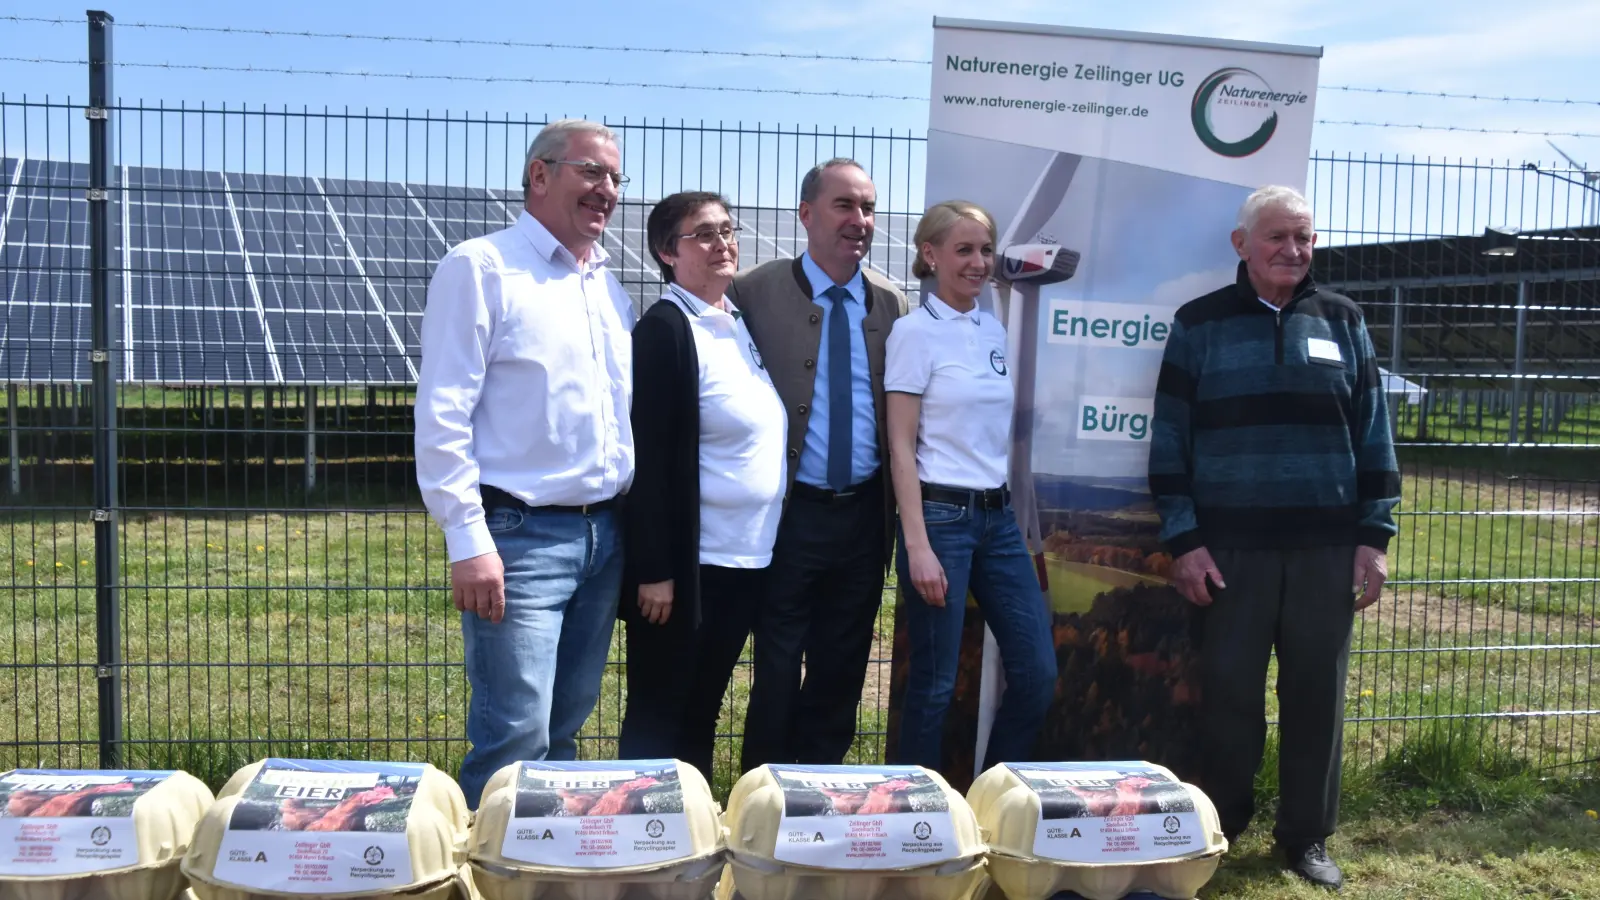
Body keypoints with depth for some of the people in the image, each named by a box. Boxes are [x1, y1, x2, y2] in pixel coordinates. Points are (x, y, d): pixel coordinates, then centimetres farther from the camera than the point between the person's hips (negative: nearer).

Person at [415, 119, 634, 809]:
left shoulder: (608, 286, 15)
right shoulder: (481, 268, -6)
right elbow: (442, 414, -11)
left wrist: (629, 519, 12)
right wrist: (467, 540, -16)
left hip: (604, 536, 7)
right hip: (521, 536, -7)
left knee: (565, 726, 15)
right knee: (515, 737, -8)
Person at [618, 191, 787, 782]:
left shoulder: (742, 323, 11)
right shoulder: (663, 330, -12)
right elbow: (648, 458, -16)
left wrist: (766, 547, 11)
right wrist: (654, 570, -19)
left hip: (748, 560, 7)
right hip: (687, 565, -7)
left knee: (703, 712, 17)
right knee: (657, 720, 5)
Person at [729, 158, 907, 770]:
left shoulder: (892, 305, 6)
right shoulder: (755, 293, -5)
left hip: (865, 514, 4)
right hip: (791, 513, -3)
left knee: (841, 672, 15)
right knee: (777, 671, 6)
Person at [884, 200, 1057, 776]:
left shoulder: (994, 332, 12)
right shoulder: (916, 331, -7)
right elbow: (901, 448, -10)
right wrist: (918, 546, -16)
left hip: (999, 517, 7)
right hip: (941, 515, -7)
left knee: (1038, 673, 7)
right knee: (934, 685, 1)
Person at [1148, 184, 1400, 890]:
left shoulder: (1342, 321, 9)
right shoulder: (1200, 323, 3)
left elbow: (1372, 434, 9)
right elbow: (1169, 438, 1)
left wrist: (1375, 536, 3)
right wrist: (1183, 539, -5)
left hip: (1328, 547, 2)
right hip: (1232, 546, -2)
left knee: (1316, 693, 8)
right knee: (1230, 692, 4)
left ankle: (1306, 836, 22)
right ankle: (1218, 830, 20)